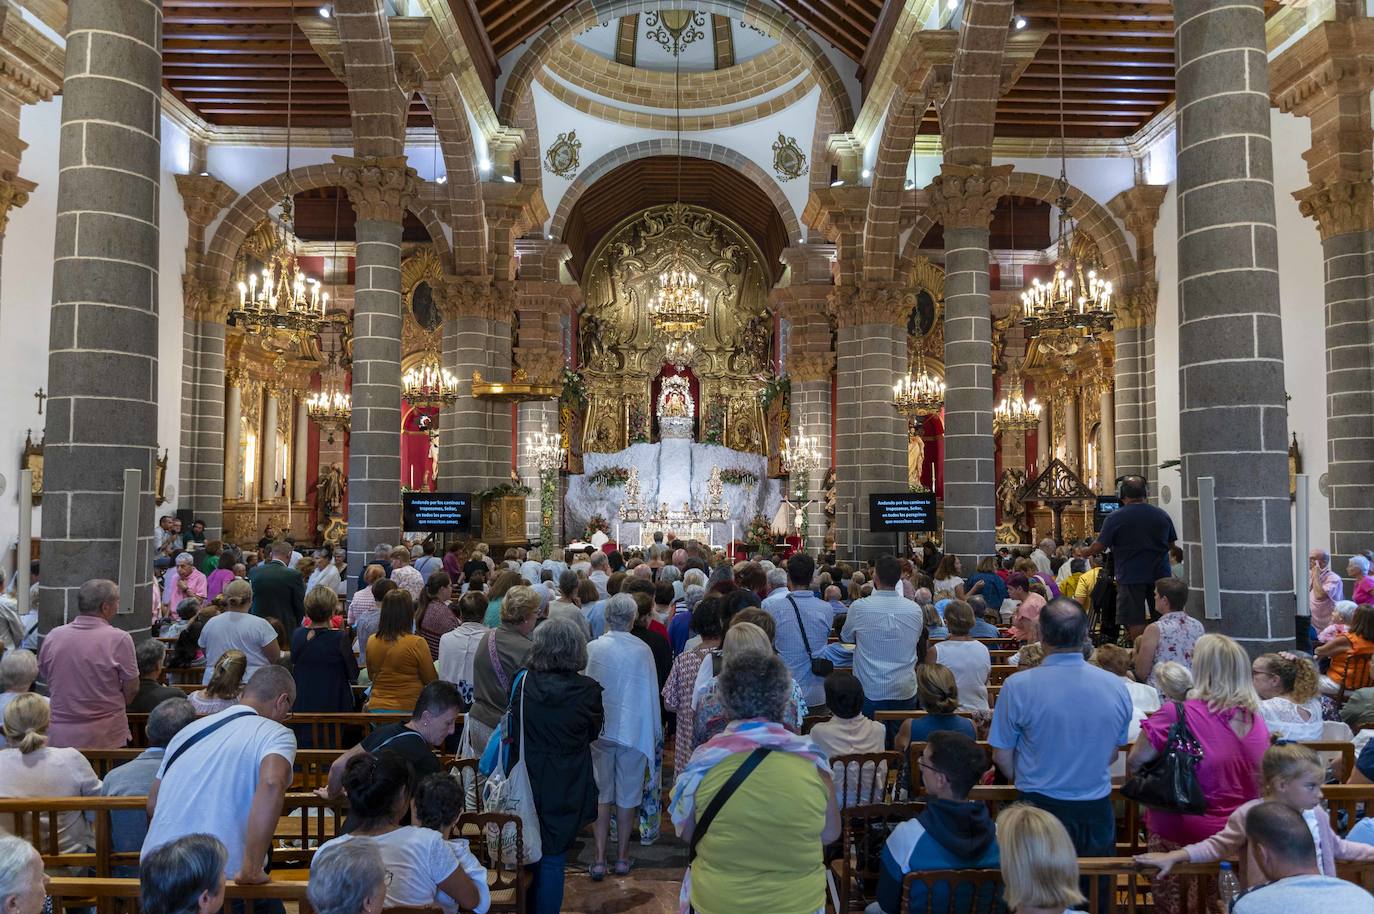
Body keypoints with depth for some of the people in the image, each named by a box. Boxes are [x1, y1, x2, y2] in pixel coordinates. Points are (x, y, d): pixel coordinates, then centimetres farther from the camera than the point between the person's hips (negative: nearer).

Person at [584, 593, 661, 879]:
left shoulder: (592, 648, -12)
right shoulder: (642, 650, -13)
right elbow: (651, 694, -4)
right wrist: (655, 731, 10)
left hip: (599, 729, 1)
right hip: (633, 730, -1)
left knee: (601, 794, 12)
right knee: (627, 795, 13)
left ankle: (600, 859, 14)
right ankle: (623, 856, 23)